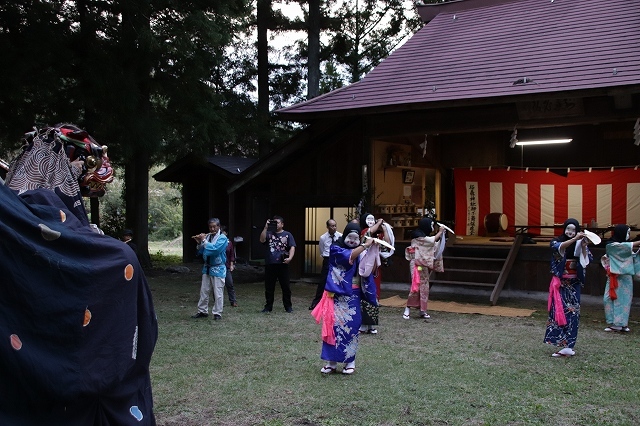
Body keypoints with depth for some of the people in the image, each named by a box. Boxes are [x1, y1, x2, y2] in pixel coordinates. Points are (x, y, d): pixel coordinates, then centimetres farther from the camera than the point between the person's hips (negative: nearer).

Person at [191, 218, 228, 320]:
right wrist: (199, 243, -8)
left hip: (218, 269, -6)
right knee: (204, 291, 11)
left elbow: (215, 249, -25)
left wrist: (204, 241, -17)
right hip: (207, 268, 6)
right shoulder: (207, 236, 7)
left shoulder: (222, 238, -10)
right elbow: (200, 252, 9)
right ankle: (202, 311, 21)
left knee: (218, 292, -2)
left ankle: (217, 313, 5)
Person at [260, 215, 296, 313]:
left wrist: (290, 257, -16)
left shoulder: (287, 234, 7)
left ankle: (288, 306, 14)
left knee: (286, 287, 3)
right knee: (269, 287, 7)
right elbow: (262, 240, -6)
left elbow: (292, 247, 0)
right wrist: (265, 227, -9)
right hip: (270, 264, 2)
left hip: (282, 264, -2)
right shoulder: (269, 233, 12)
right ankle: (268, 306, 17)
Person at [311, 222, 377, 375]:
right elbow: (349, 256, -24)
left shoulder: (362, 252, 6)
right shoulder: (336, 249, -4)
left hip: (352, 296, 2)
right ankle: (331, 361, 9)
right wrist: (366, 245, -24)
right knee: (334, 325, -1)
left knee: (351, 326, 4)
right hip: (337, 294, -2)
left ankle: (350, 361, 15)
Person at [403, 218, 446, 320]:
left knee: (424, 287, 9)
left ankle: (423, 311, 14)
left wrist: (442, 236, 8)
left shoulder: (424, 236, 14)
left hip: (424, 265, 9)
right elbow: (433, 240, -18)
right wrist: (440, 232, -5)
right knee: (416, 286, -12)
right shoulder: (417, 235, -12)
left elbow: (435, 247, 16)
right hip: (417, 264, -9)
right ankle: (407, 309, -4)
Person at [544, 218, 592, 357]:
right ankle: (562, 344, -1)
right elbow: (559, 247, -24)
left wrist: (584, 246, -19)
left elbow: (586, 261, -5)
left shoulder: (579, 244, 5)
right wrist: (574, 239, -36)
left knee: (573, 312, -3)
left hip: (574, 282, 2)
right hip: (560, 282, -2)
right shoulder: (556, 241, 0)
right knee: (559, 310, -6)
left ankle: (568, 345, -1)